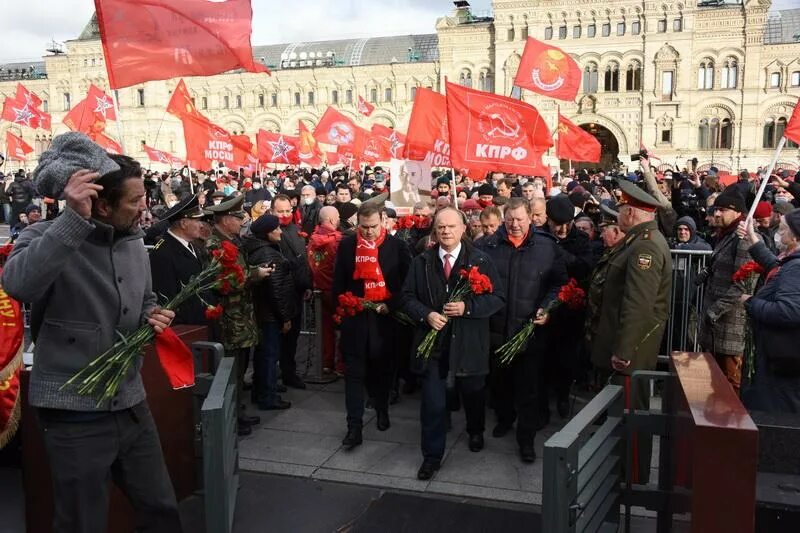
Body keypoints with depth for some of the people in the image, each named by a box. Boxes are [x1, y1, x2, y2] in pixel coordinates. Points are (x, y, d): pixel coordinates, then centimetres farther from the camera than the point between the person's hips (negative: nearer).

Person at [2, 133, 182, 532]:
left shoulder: (135, 243, 6)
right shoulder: (46, 237, -14)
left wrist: (152, 317, -2)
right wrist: (74, 217, -39)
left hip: (131, 405, 6)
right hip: (75, 414, -6)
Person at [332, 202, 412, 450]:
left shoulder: (396, 245, -3)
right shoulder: (347, 245, 3)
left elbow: (408, 281, -3)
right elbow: (339, 281, 9)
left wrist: (391, 305, -12)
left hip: (385, 315, -1)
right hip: (355, 315, 1)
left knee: (383, 367, 12)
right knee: (354, 371, 0)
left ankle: (382, 409, 36)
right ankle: (354, 426, 3)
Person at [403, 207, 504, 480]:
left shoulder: (480, 260, -5)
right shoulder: (421, 262, 2)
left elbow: (496, 298, -6)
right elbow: (408, 296, 6)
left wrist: (467, 307, -20)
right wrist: (426, 314, -12)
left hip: (469, 343, 0)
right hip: (432, 342, 0)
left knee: (472, 394, 21)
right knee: (433, 403, 0)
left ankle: (475, 432, 50)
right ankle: (432, 455, 16)